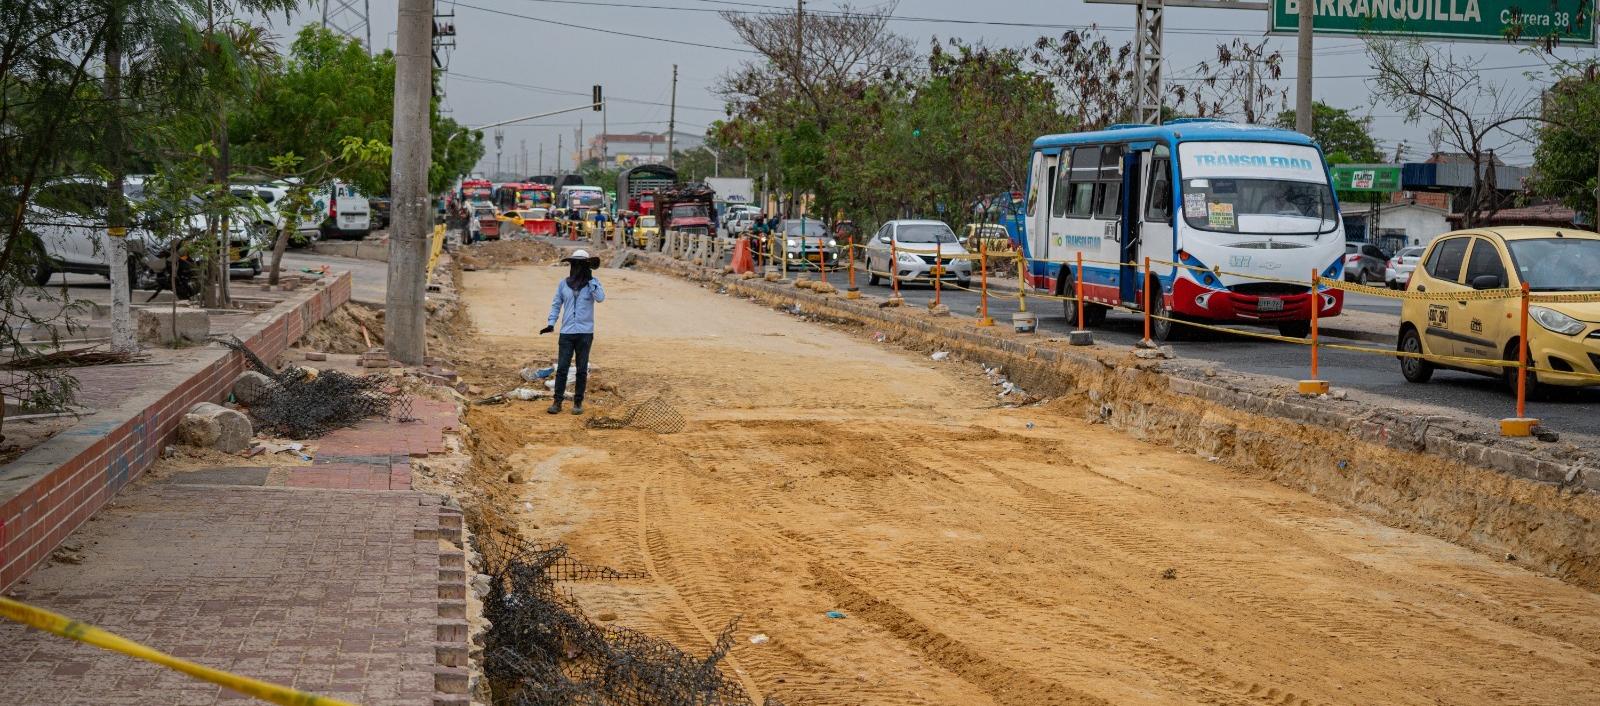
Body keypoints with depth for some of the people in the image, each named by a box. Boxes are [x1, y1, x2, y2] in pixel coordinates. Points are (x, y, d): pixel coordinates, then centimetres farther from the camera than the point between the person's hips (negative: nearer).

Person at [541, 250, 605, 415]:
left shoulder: (592, 282, 1)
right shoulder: (563, 284, 7)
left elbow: (600, 298, -18)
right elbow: (556, 305, 13)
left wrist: (590, 279, -17)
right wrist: (551, 323, 1)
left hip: (585, 333, -1)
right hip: (566, 333, 1)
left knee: (582, 369, 4)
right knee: (562, 368, -2)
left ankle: (578, 402, 13)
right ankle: (557, 401, 3)